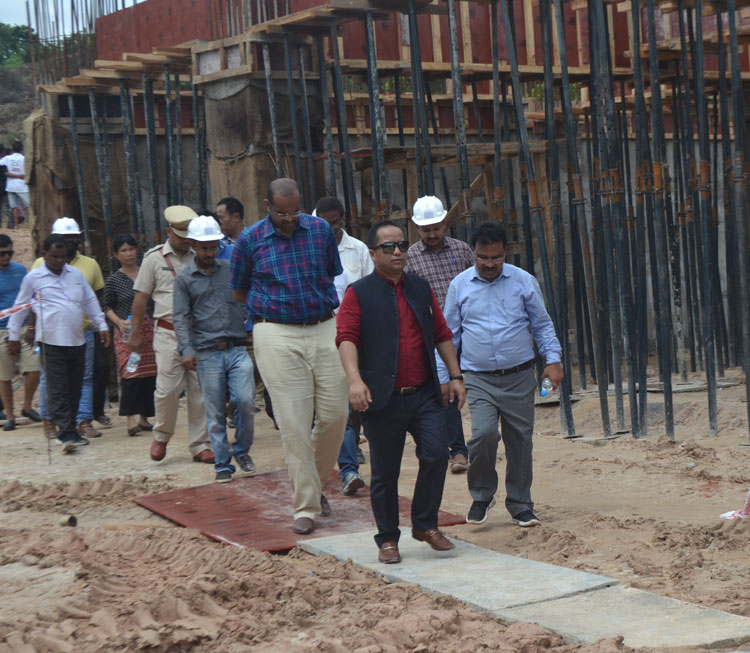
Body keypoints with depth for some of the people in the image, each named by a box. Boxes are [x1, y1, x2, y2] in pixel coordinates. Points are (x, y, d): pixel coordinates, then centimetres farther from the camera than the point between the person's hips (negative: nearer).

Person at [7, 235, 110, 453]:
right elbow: (20, 308, 10)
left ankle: (69, 431, 20)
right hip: (52, 343, -4)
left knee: (74, 390, 9)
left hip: (77, 342, 4)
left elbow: (90, 301, 19)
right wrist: (14, 336, 13)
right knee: (58, 391, -8)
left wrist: (102, 326, 13)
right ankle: (67, 435, -11)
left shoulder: (76, 274, 12)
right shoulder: (33, 278, 2)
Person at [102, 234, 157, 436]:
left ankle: (144, 418, 12)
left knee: (149, 374, 3)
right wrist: (119, 321, -10)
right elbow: (107, 307, 7)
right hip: (127, 331, -4)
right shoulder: (114, 280, 2)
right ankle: (131, 419, -17)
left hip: (149, 329, 4)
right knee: (130, 373, -14)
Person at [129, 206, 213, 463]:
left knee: (199, 390, 2)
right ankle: (161, 436, 18)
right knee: (167, 389, -6)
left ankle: (199, 445, 10)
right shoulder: (155, 258, 4)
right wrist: (135, 333, 5)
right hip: (169, 333, -2)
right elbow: (141, 297, 7)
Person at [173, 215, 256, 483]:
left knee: (245, 401, -12)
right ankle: (223, 464, 13)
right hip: (208, 354, -1)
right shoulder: (184, 279, 7)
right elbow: (181, 318, 1)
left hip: (237, 349, 1)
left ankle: (242, 451, 11)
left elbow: (248, 302, 14)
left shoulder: (232, 269, 12)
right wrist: (187, 350, -12)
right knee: (215, 413, 2)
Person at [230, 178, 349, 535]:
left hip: (325, 330, 3)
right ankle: (305, 506, 4)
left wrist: (316, 301, 12)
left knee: (335, 414, 1)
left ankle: (315, 482, 26)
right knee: (294, 424, -4)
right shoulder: (250, 240, 0)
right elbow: (240, 292, 12)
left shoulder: (321, 230, 5)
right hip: (277, 336, -2)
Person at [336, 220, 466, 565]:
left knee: (436, 454, -9)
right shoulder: (359, 293, 0)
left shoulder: (421, 289, 16)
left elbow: (442, 335, 20)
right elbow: (347, 338, -10)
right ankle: (388, 539, 17)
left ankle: (425, 524, 11)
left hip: (425, 395, 4)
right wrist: (355, 379, -25)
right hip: (383, 398, -4)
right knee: (384, 472, 3)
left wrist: (455, 375, 14)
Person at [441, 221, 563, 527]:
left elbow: (542, 324, 12)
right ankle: (481, 495, 5)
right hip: (479, 378, -1)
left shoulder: (523, 281, 4)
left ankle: (521, 507, 19)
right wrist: (443, 377, 7)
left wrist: (553, 359, 0)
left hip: (519, 377, 1)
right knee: (483, 433, -19)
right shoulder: (460, 285, 5)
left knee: (520, 440, 4)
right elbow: (449, 334, 11)